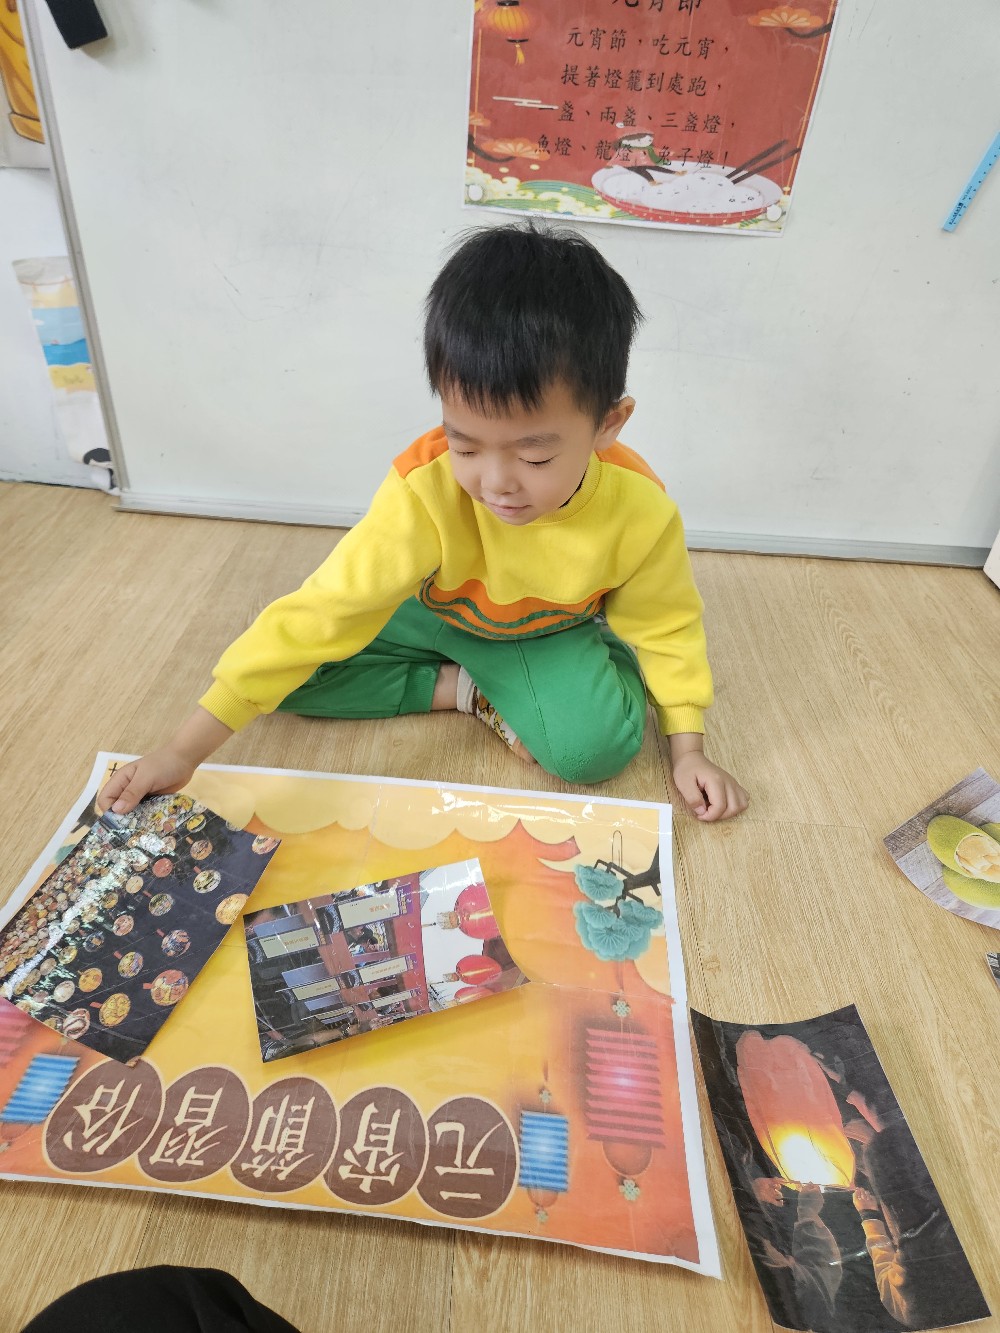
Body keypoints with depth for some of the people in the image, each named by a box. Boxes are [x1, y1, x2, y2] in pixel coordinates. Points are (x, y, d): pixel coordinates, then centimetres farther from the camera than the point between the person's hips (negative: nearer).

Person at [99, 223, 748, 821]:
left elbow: (664, 626, -10)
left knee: (598, 744, -28)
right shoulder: (426, 489, -33)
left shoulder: (642, 512, -29)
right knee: (298, 672, -16)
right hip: (434, 610, 1)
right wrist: (185, 751, -34)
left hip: (550, 633, 0)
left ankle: (471, 678, -4)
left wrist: (688, 748, -13)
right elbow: (320, 613, -34)